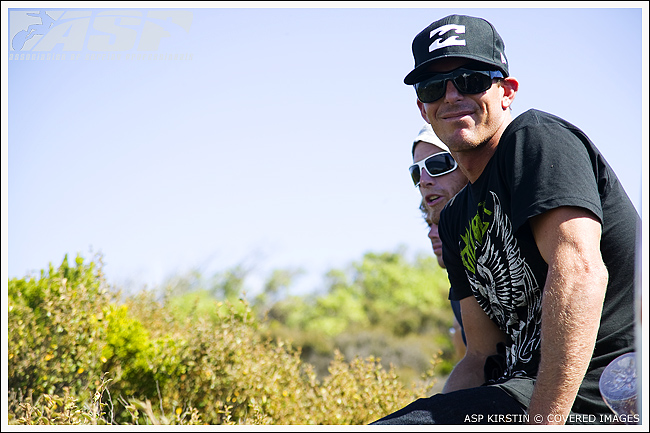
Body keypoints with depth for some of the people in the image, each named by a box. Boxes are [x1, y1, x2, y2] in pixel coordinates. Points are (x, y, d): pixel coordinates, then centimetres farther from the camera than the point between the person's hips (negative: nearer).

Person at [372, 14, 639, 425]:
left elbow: (580, 274, -22)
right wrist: (440, 413, -2)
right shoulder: (457, 220, 19)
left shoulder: (538, 138, -7)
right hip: (528, 385, 9)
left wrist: (540, 422, -26)